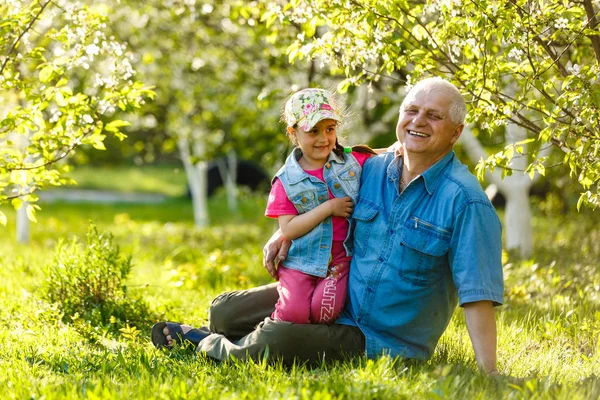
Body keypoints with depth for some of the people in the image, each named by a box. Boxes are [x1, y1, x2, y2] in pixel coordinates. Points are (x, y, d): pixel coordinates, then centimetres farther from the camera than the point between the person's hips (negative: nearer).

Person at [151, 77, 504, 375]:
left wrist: (489, 374, -29)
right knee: (224, 311, 3)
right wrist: (285, 232, 1)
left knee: (274, 341, -25)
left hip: (383, 343, -7)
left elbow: (477, 295, -23)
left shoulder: (464, 201, -20)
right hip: (337, 301, 7)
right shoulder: (371, 171, 0)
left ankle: (211, 347, 8)